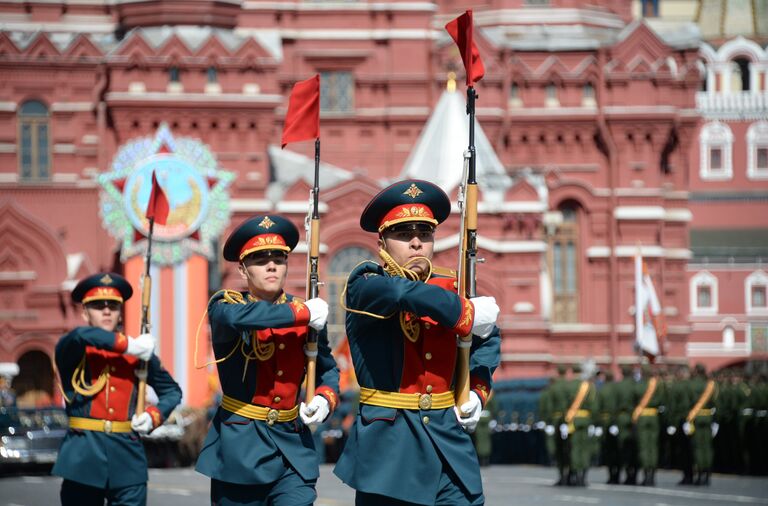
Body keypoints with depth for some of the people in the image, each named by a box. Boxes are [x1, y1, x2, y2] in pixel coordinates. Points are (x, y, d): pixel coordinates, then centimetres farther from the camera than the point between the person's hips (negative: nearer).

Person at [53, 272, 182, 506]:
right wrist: (129, 346, -17)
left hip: (127, 458, 2)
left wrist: (153, 416, 0)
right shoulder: (71, 351, 2)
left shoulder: (140, 353, 11)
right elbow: (81, 335, -24)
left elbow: (172, 391, 21)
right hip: (83, 458, -2)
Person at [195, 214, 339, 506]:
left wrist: (325, 399, -6)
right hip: (238, 447, -2)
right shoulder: (223, 305, -5)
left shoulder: (308, 314, 6)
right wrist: (302, 314, -21)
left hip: (293, 446, 2)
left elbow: (327, 369, 17)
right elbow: (240, 316, -30)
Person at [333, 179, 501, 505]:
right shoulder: (364, 285, -4)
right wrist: (468, 314, -17)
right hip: (387, 444, -3)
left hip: (449, 439, 4)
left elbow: (488, 338, 27)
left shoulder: (451, 290, 11)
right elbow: (407, 294, -26)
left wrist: (478, 390, 10)